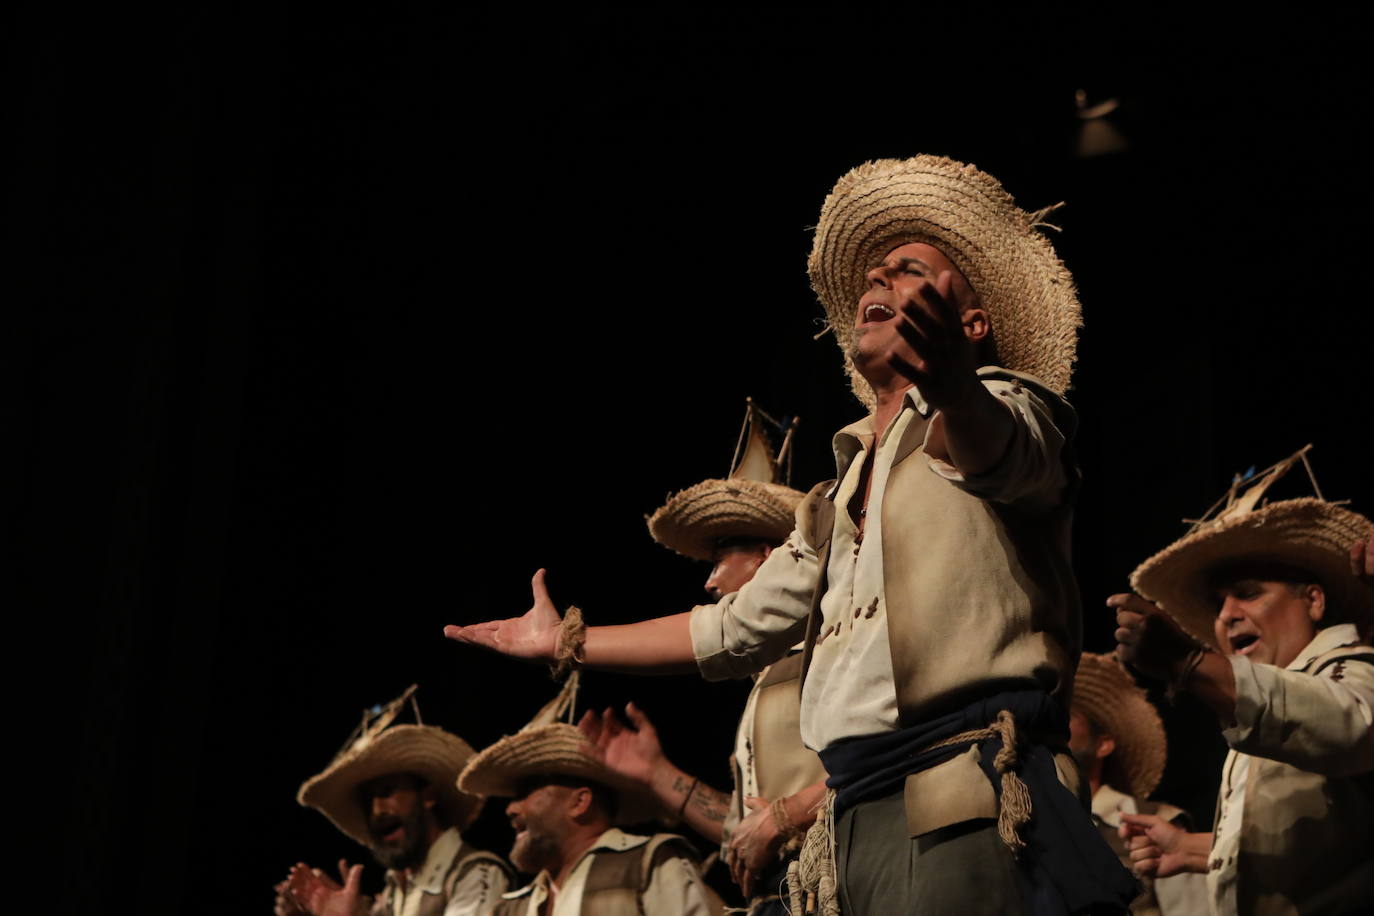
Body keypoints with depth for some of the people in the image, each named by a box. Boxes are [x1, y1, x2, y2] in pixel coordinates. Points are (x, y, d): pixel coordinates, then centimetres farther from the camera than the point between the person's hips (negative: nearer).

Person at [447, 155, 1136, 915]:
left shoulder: (1007, 404, 7)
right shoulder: (843, 495, 29)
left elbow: (999, 449, -19)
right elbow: (737, 629, 34)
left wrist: (950, 382, -44)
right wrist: (564, 641, 38)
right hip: (858, 817, 7)